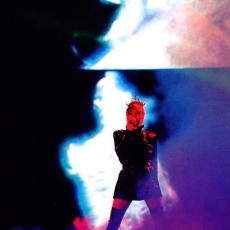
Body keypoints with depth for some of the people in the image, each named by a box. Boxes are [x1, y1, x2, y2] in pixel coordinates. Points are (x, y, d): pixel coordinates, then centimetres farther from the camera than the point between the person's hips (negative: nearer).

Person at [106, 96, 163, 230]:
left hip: (149, 182, 1)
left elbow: (154, 162, 6)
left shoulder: (151, 137, 10)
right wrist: (131, 133, -3)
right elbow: (123, 157, -6)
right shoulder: (119, 135, 9)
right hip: (127, 182, -1)